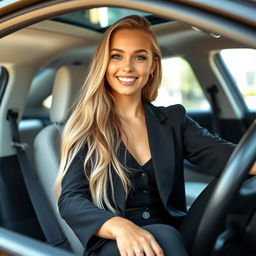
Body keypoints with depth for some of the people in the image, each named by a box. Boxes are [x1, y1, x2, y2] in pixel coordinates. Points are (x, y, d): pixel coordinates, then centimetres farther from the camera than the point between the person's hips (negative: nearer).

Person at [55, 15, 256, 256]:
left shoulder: (174, 121, 9)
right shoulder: (84, 127, 2)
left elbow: (220, 154, -7)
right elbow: (70, 199, -9)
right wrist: (120, 226, -30)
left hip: (172, 237, 4)